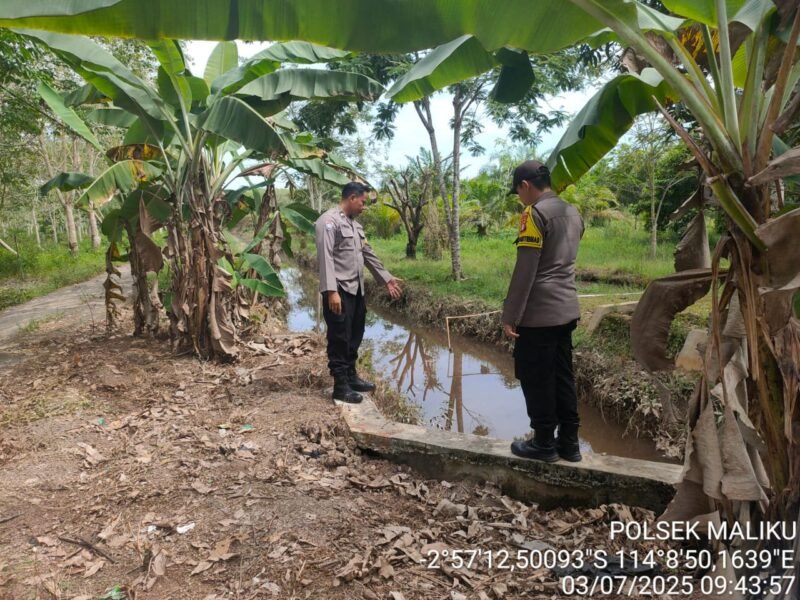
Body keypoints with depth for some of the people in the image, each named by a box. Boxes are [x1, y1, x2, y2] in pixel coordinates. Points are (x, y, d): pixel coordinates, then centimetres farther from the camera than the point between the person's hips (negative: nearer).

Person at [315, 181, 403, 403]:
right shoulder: (329, 221, -12)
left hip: (356, 289, 9)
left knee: (354, 337, 16)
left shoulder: (355, 224, 17)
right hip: (339, 291, -9)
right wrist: (331, 291, -27)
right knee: (340, 339, -2)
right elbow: (325, 257, -20)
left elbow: (368, 254, 23)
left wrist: (387, 279, 24)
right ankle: (341, 385, 7)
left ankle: (351, 376, 30)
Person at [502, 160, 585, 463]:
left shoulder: (534, 214, -13)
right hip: (566, 309, 9)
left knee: (536, 379, 4)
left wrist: (510, 315, -14)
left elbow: (524, 270, -18)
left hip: (538, 313, -8)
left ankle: (544, 443, 14)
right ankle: (569, 442, 23)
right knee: (562, 376, 15)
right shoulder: (572, 213, 13)